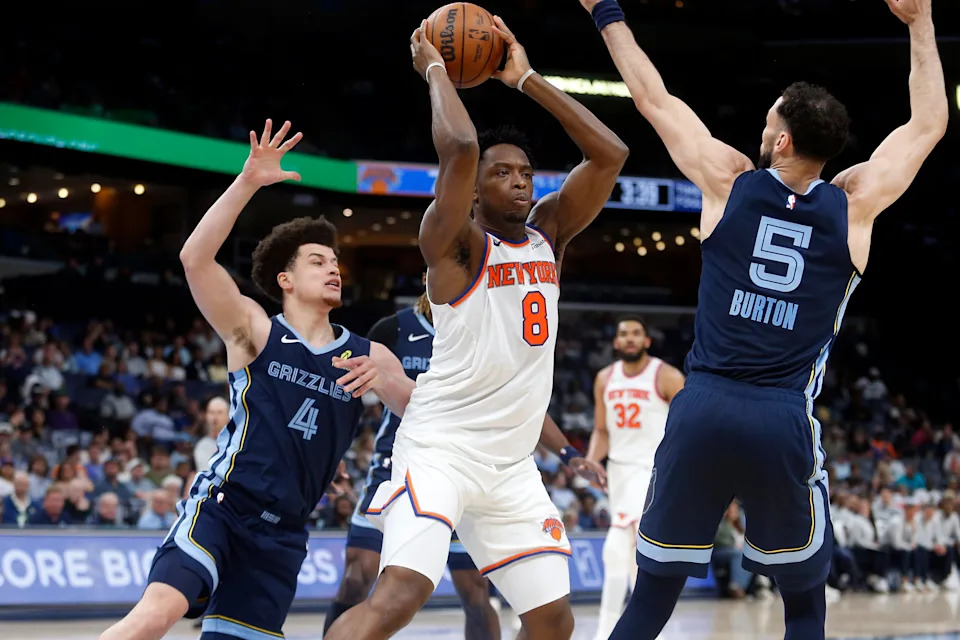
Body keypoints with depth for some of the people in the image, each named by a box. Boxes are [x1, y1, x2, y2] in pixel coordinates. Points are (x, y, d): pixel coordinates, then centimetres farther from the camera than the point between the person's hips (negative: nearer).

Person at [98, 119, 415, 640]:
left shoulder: (367, 357, 11)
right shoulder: (255, 331, -1)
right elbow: (195, 257, -16)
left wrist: (388, 380, -16)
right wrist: (248, 182, -25)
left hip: (282, 533, 5)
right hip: (220, 506, -5)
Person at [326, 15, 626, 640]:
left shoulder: (548, 233, 10)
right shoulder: (455, 243, -8)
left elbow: (611, 155, 0)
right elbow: (460, 147, -27)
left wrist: (527, 78, 0)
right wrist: (435, 69, -11)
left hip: (513, 465, 7)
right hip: (440, 446, -7)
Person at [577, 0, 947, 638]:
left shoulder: (729, 182, 4)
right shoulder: (855, 206, 4)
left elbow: (655, 99, 16)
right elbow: (929, 123, 18)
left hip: (701, 410, 1)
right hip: (783, 423, -1)